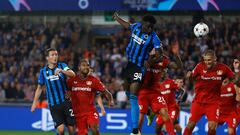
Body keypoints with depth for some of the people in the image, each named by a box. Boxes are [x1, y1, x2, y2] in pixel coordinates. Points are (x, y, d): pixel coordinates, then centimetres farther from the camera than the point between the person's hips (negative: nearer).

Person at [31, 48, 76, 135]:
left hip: (66, 101, 0)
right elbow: (39, 88, 14)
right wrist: (34, 103, 11)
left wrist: (61, 71, -34)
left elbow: (72, 74, -17)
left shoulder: (62, 66, 1)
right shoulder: (43, 71, 5)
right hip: (53, 104, 0)